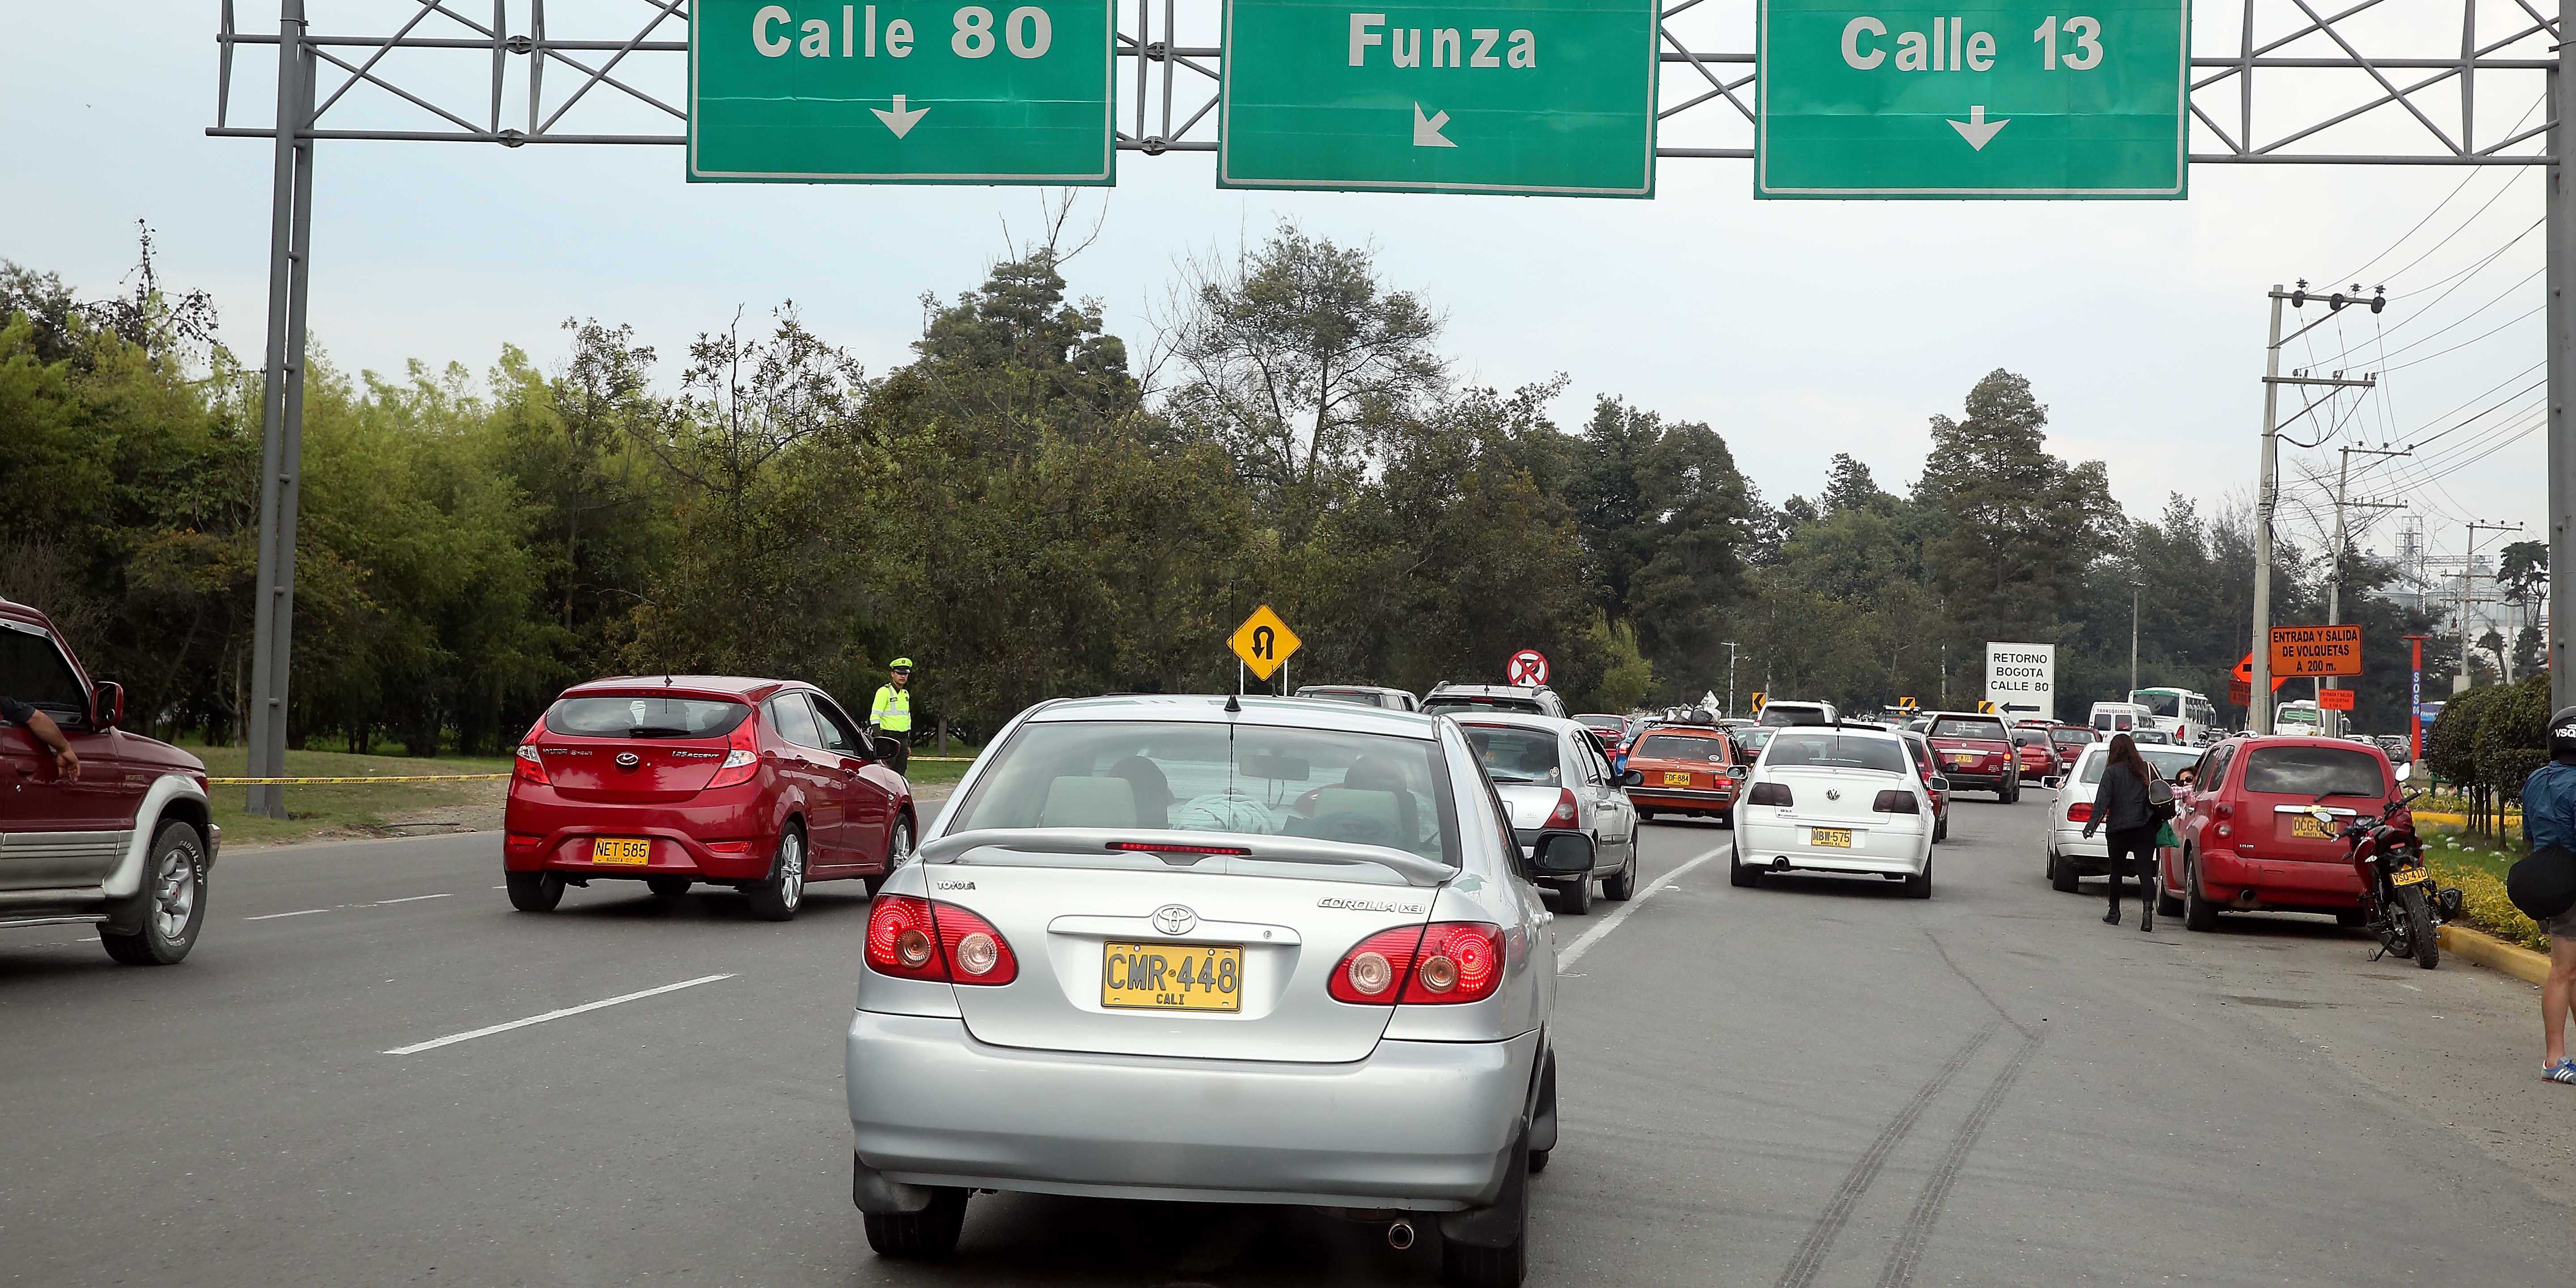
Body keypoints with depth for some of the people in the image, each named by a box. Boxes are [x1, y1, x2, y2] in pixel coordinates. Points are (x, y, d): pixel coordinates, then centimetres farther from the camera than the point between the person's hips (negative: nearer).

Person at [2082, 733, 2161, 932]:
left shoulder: (2112, 772, -4)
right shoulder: (2148, 770, 7)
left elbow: (2102, 802, -12)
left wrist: (2091, 825, -13)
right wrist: (2159, 823, 17)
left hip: (2119, 830, -2)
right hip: (2146, 829, 2)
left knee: (2116, 870, 14)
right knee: (2145, 872, -4)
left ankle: (2114, 912, 21)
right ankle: (2147, 911, -21)